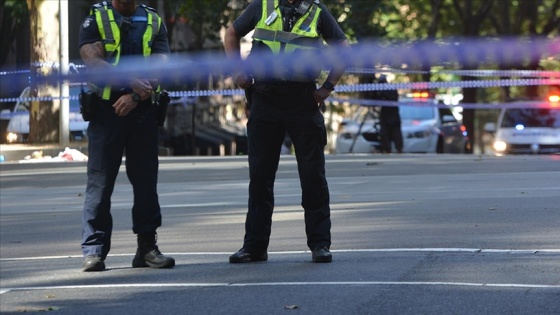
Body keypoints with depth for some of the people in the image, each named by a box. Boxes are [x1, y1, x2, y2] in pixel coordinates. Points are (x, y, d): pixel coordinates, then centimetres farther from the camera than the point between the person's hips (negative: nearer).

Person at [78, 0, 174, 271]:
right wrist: (131, 81, -19)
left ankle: (147, 246, 10)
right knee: (100, 182, -4)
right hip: (105, 109, -2)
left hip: (142, 111, 2)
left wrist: (135, 97, -15)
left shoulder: (154, 23, 11)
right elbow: (93, 61, -10)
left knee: (146, 181, 3)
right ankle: (94, 251, -3)